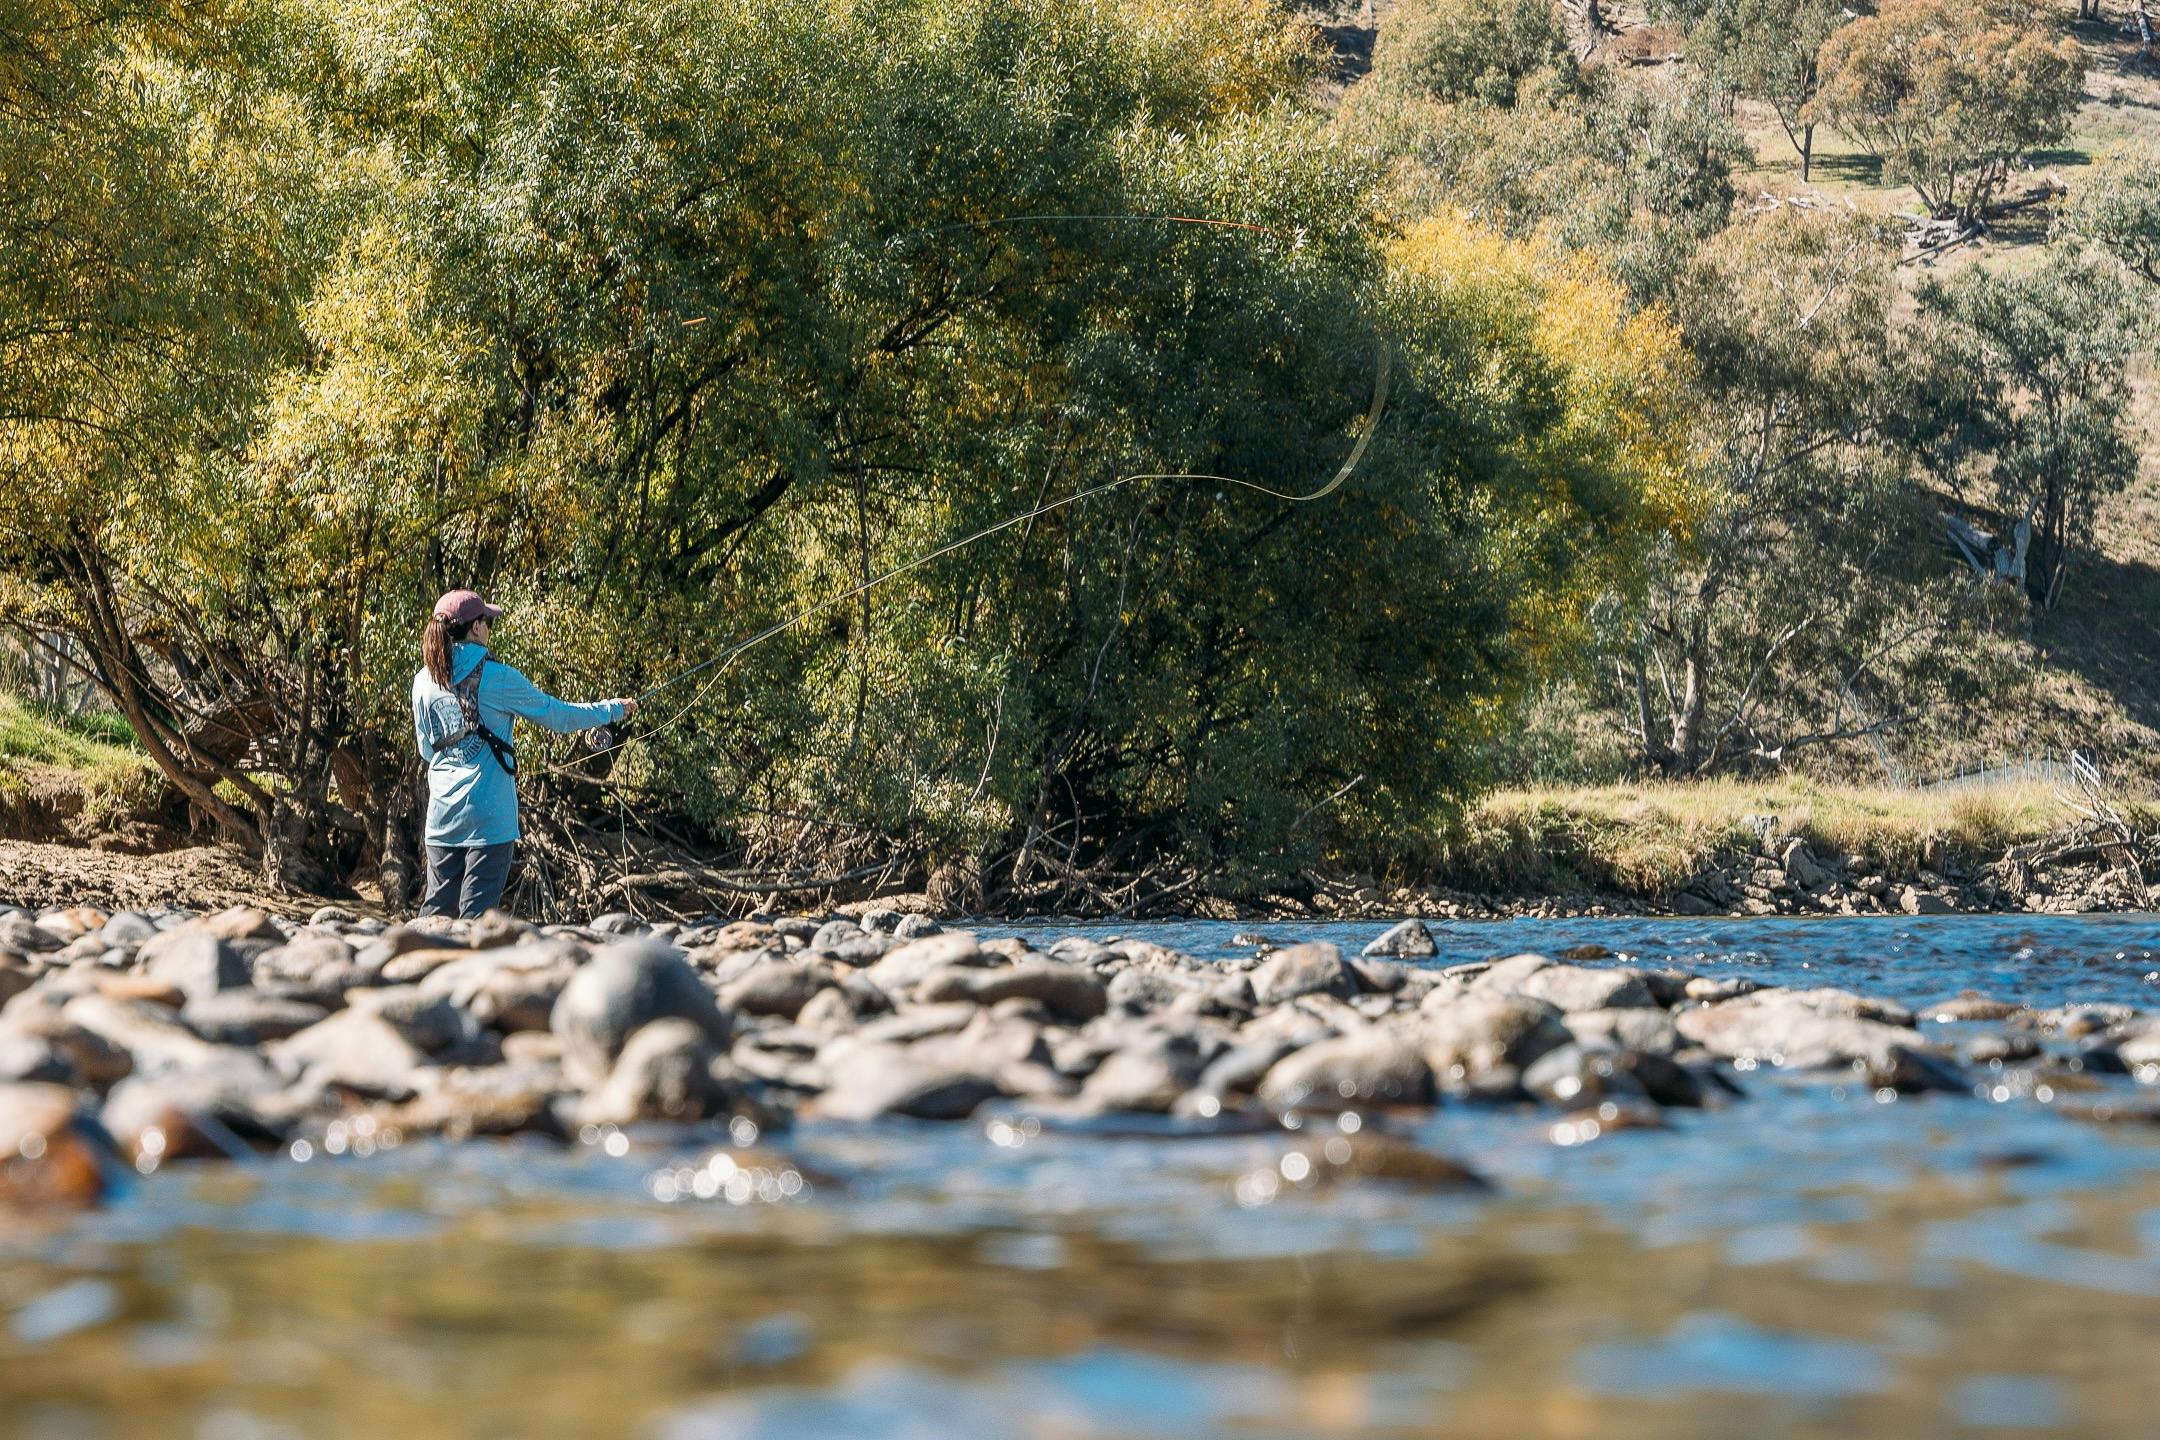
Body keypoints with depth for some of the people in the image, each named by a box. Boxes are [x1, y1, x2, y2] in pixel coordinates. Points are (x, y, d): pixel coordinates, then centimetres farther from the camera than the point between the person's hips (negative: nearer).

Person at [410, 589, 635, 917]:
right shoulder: (496, 676, -8)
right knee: (477, 909, -3)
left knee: (436, 910, 10)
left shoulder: (424, 682, 5)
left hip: (442, 813, 5)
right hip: (488, 813, -5)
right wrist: (614, 709, 14)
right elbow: (556, 715, 1)